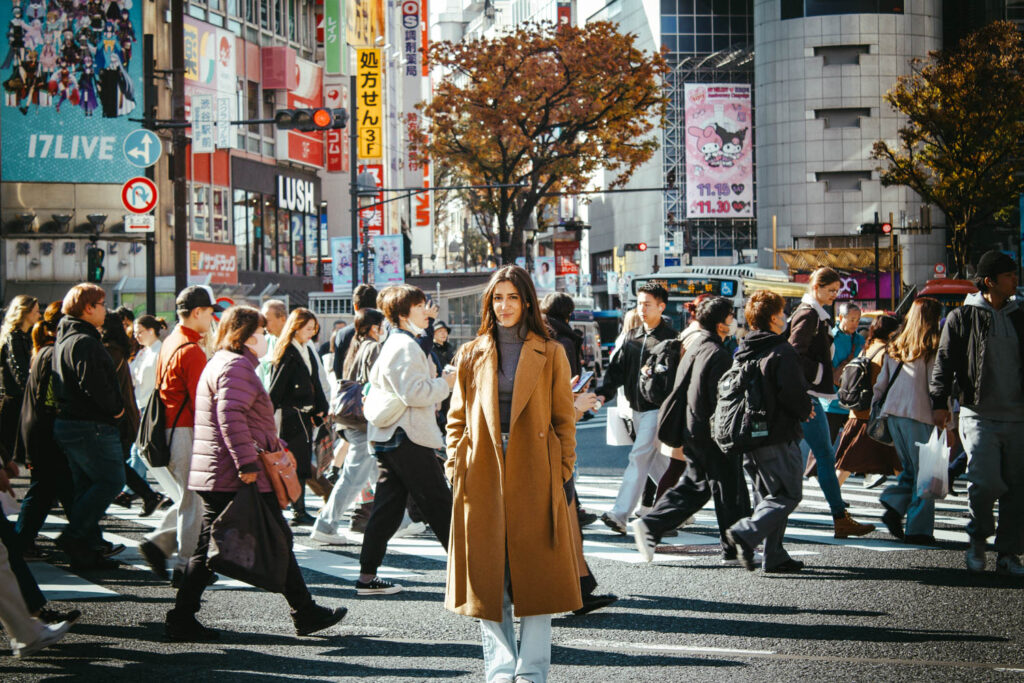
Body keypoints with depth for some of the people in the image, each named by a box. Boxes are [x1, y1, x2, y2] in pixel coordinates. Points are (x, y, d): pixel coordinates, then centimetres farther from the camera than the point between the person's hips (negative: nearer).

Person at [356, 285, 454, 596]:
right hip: (408, 440, -10)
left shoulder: (391, 344, 19)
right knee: (439, 506, -3)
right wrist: (446, 382, -10)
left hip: (387, 438, 10)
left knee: (387, 507, 9)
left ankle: (368, 576, 8)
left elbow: (375, 381, 30)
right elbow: (414, 393, -22)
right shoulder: (405, 346, -14)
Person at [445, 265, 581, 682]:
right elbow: (458, 418, 12)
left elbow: (564, 418, 6)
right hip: (483, 476, 2)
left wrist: (563, 470, -2)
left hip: (534, 476, -1)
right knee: (487, 578, 2)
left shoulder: (550, 354, 6)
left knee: (537, 574, -1)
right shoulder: (472, 355, 10)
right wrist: (455, 466, 1)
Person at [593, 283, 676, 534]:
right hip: (637, 407, 7)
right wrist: (603, 392, -6)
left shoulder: (670, 338, -7)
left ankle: (620, 515, -19)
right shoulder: (631, 337, 12)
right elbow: (617, 368, 9)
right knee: (655, 459, 14)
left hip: (657, 407, -7)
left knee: (639, 456, -14)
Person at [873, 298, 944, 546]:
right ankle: (918, 530, 1)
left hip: (893, 414, 6)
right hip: (919, 416, -6)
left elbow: (881, 384, 15)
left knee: (911, 470, 17)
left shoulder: (896, 347, 11)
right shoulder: (933, 349, -7)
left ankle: (893, 507, -3)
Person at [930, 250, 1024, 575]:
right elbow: (945, 362, 0)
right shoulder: (963, 317, 2)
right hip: (979, 416, -4)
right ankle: (978, 538, 10)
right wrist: (939, 402, -11)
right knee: (985, 482, -15)